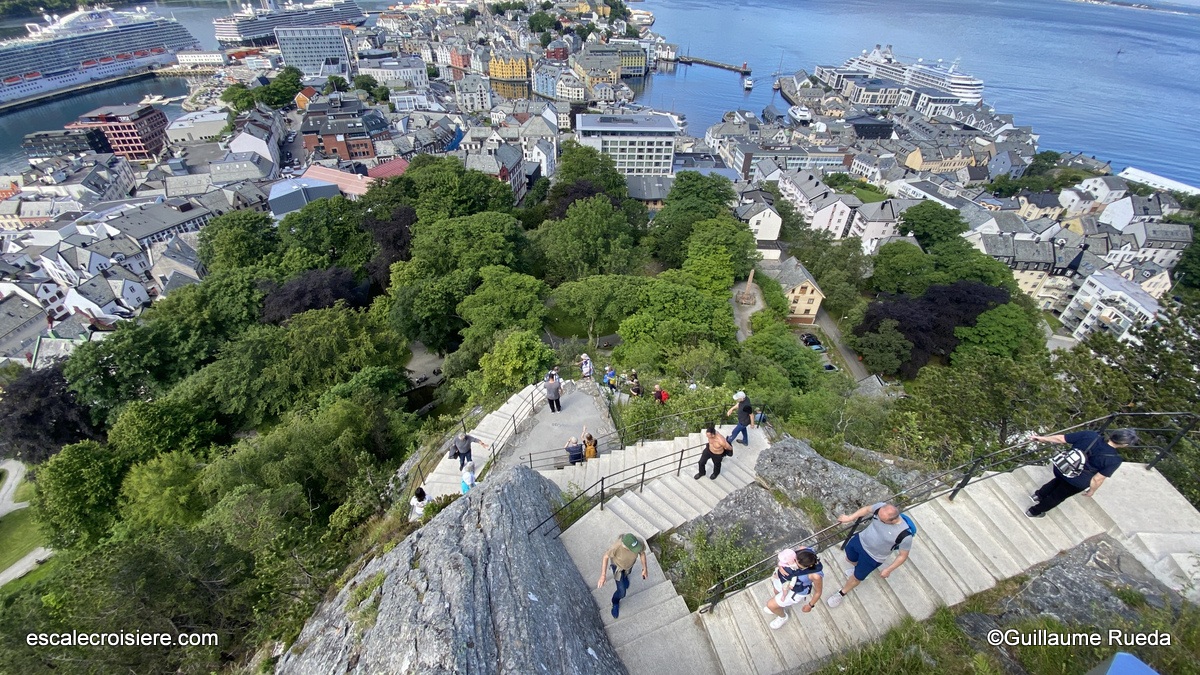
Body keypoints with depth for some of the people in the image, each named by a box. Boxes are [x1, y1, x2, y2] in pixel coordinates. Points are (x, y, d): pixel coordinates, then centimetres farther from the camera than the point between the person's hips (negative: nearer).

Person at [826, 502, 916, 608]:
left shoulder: (905, 535, -36)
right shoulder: (881, 507, -27)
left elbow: (903, 555, -17)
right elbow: (867, 509, -3)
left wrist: (888, 570, -10)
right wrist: (850, 518, -5)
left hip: (873, 557, -4)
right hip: (860, 540, 4)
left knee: (856, 577, 17)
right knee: (850, 559, 30)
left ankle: (841, 594, 46)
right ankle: (860, 569, 66)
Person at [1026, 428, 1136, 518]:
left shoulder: (1089, 435, -18)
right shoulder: (1113, 460, -25)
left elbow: (1060, 438, -11)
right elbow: (1098, 479, -17)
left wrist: (1042, 438, 5)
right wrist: (1092, 491, 2)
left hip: (1059, 468, 3)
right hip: (1076, 483, -3)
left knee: (1058, 480, 38)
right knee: (1058, 496, 24)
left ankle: (1038, 495, 54)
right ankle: (1034, 512, 40)